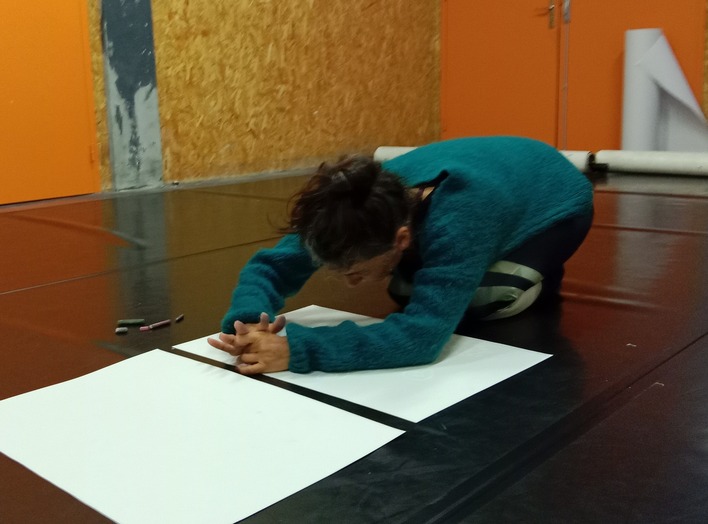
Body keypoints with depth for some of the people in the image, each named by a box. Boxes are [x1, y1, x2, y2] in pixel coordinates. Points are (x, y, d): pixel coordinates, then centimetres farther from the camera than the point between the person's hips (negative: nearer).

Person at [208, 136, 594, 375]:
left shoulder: (458, 222, -47)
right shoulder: (371, 208, -28)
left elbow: (422, 335, -53)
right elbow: (271, 264, -23)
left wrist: (297, 350, -57)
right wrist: (247, 323, -44)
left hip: (555, 198, -5)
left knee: (484, 300, -26)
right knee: (407, 292, -8)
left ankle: (537, 280, 4)